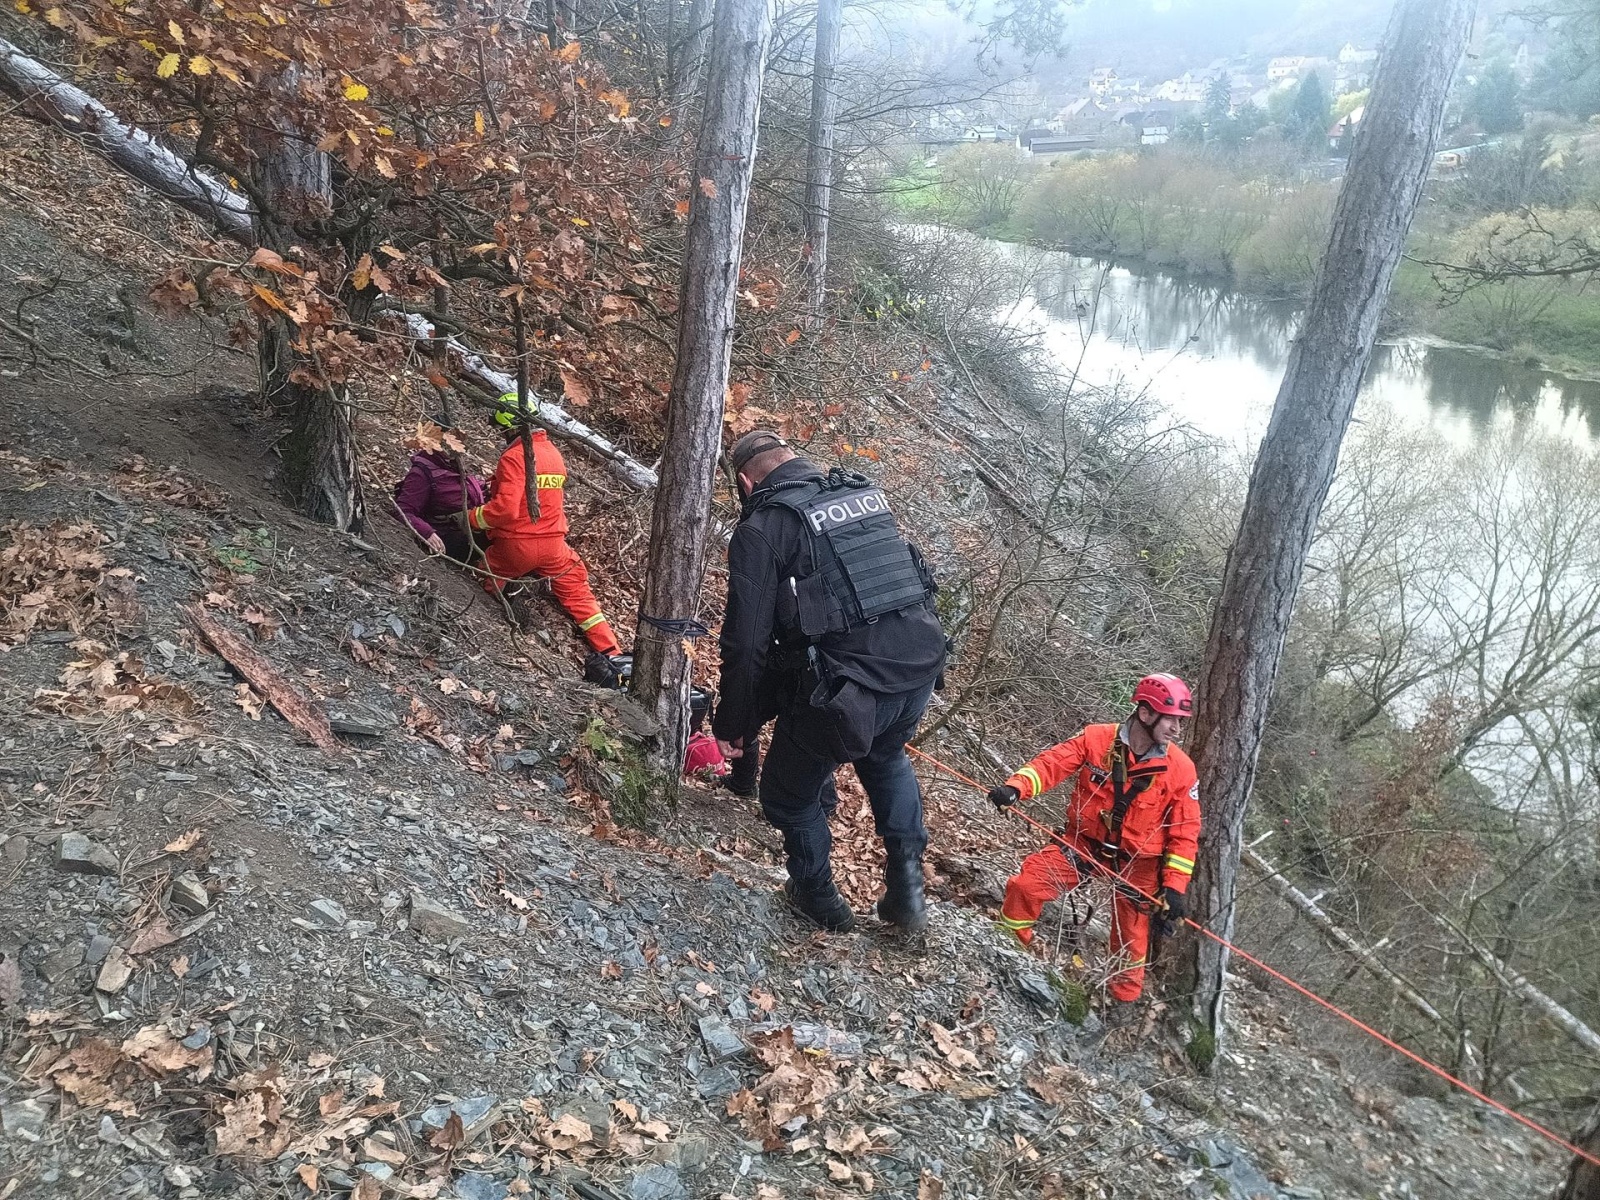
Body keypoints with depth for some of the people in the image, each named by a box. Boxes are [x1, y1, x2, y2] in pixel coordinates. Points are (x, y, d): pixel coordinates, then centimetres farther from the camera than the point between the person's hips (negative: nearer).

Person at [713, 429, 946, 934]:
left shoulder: (761, 527, -5)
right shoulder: (868, 494, 14)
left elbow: (747, 641, -8)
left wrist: (733, 725, 4)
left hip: (845, 689, -6)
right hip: (920, 668, 7)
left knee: (789, 795, 22)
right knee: (887, 756, 37)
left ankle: (819, 900, 40)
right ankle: (907, 888, 34)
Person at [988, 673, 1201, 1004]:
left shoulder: (1180, 769, -13)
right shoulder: (1096, 739, -14)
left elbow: (1185, 833, -7)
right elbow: (1052, 763, -17)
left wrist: (1174, 885, -12)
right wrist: (1015, 788, -36)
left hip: (1136, 862, 0)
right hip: (1084, 843, 0)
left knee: (1131, 940, 10)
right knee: (1025, 885, -11)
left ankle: (1126, 996, 37)